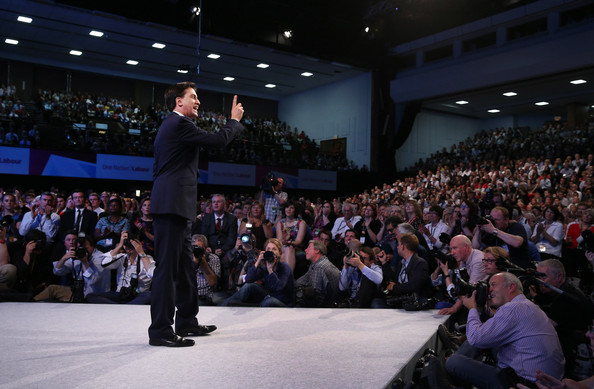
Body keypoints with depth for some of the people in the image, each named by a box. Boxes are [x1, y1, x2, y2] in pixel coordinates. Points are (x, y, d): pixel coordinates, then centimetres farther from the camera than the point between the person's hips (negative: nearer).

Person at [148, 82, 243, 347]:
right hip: (172, 205, -11)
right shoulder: (179, 124, -10)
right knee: (167, 268, -8)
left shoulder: (172, 124, 23)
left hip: (175, 206, 11)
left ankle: (186, 322, 27)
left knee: (184, 266, 16)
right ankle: (160, 331, -3)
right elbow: (218, 141, -11)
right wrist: (235, 120, 3)